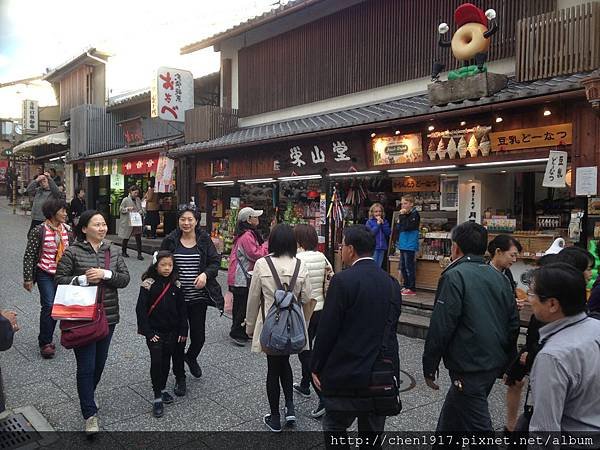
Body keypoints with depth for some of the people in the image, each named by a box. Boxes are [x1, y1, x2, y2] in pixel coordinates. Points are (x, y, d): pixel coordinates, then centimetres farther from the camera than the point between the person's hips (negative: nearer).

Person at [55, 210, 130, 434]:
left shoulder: (112, 251, 5)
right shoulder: (73, 252, -7)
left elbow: (125, 279, 1)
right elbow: (59, 279, -7)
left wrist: (106, 274, -16)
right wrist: (83, 279, -21)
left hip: (108, 316, 5)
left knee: (100, 362, 18)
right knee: (86, 366, -1)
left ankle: (88, 395, 43)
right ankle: (90, 415, 11)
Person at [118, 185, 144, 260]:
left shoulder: (138, 199, 10)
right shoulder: (126, 200, -4)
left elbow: (141, 209, 16)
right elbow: (121, 209, -4)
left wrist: (139, 212, -6)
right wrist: (128, 209, -21)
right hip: (127, 222, -4)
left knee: (138, 238, -4)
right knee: (126, 238, 8)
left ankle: (139, 254, -1)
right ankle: (124, 252, 27)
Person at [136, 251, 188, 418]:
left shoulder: (176, 285, 0)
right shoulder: (148, 284, -10)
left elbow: (182, 309, 5)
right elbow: (141, 309, -11)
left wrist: (183, 331, 2)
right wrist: (148, 332, -14)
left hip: (172, 331, 4)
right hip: (154, 332, -4)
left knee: (166, 360, 14)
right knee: (156, 361, -6)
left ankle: (162, 388, 33)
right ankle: (157, 398, 5)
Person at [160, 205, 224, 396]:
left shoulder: (204, 240, 1)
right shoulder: (170, 241, 0)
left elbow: (215, 261, 2)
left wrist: (206, 274, -17)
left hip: (198, 297, 1)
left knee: (199, 336, 6)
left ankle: (191, 357, 42)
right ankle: (180, 377, 23)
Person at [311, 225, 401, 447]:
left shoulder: (343, 281, -16)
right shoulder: (391, 282, 3)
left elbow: (327, 329, -14)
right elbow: (391, 326, 9)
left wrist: (316, 367, -2)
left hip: (346, 373, -6)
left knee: (334, 428, 13)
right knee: (373, 430, 18)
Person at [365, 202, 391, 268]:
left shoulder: (385, 221, 9)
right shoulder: (369, 222, -2)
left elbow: (388, 233, 0)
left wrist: (383, 223, -9)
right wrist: (378, 224, -13)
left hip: (382, 247, 4)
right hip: (373, 247, -4)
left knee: (379, 266, 10)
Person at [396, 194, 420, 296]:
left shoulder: (414, 214, -10)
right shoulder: (405, 215, 15)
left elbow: (407, 227, -22)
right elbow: (399, 229, 21)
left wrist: (402, 216, -16)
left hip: (410, 245, -9)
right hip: (403, 245, 9)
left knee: (409, 266, -6)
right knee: (403, 267, 12)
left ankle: (411, 289, 0)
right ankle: (406, 286, 21)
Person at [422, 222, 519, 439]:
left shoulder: (454, 276, -15)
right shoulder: (500, 277, 8)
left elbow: (441, 327, -19)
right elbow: (513, 323, 12)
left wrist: (429, 367, -10)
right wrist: (506, 362, 22)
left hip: (468, 368, -8)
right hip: (494, 364, 8)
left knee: (478, 425, 0)